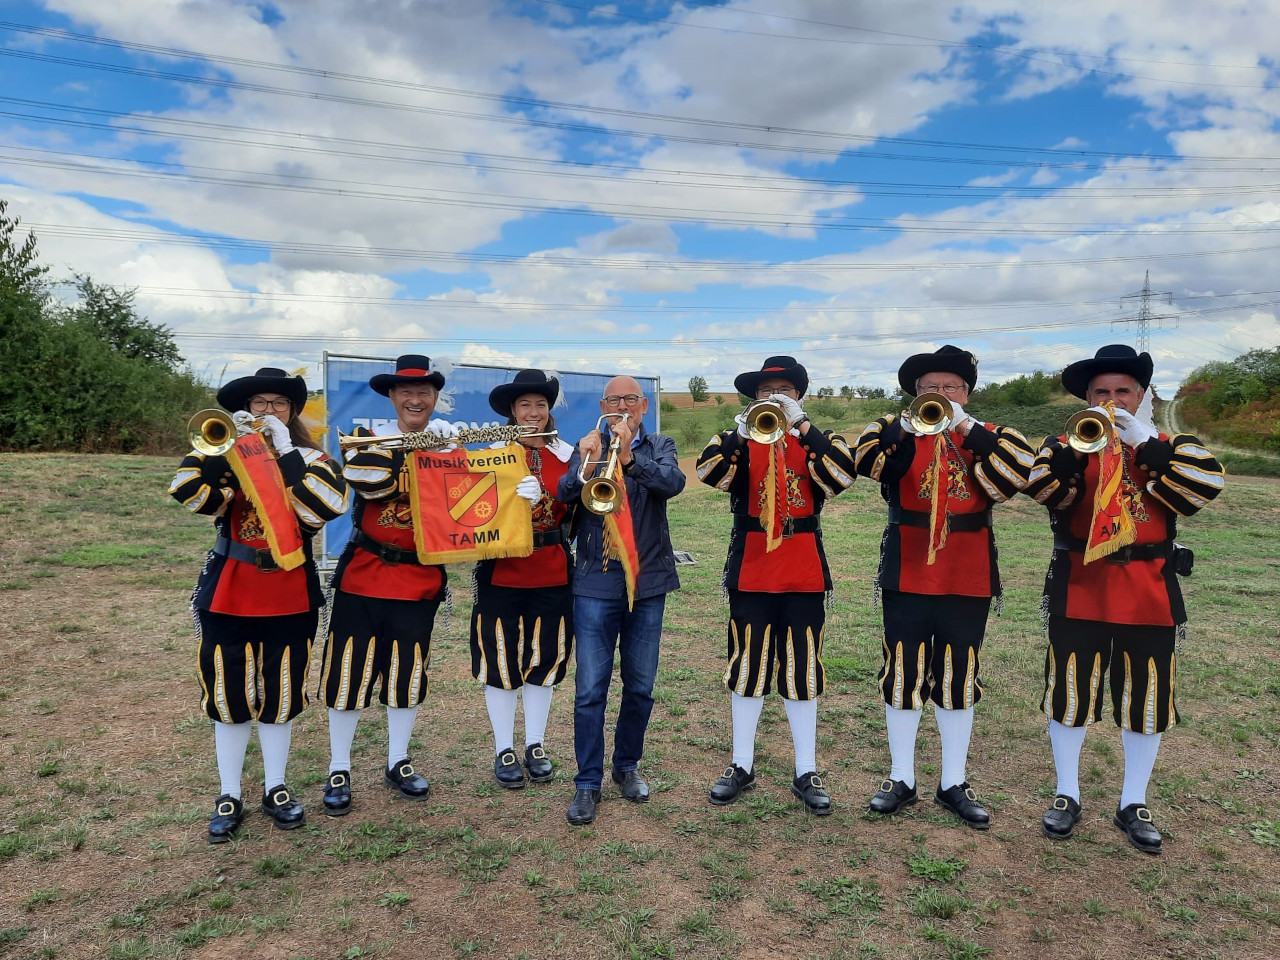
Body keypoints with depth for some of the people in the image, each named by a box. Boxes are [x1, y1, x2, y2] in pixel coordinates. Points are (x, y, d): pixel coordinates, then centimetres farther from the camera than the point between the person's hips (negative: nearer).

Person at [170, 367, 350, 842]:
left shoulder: (309, 458, 2)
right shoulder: (225, 455, 3)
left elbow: (326, 505, -20)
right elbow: (191, 494, -17)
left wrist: (285, 451, -18)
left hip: (291, 597, 0)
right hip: (229, 594, 0)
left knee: (280, 695, 11)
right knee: (229, 695, 8)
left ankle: (276, 789, 27)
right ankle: (229, 796, 23)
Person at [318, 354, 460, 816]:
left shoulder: (448, 442, 5)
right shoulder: (371, 437, -1)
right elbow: (366, 481, -22)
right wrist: (411, 441, -24)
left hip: (421, 578, 2)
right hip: (364, 574, -2)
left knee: (408, 672, 11)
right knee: (350, 671, 3)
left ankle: (397, 764, 28)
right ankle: (338, 771, 19)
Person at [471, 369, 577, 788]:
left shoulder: (566, 454, 5)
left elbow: (576, 512, 7)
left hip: (552, 572, 3)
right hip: (502, 572, -2)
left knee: (544, 658, 11)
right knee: (501, 660, 6)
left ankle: (535, 746, 28)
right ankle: (504, 751, 22)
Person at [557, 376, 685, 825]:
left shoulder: (659, 447, 7)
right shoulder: (588, 446, 5)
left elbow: (673, 482, -15)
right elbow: (565, 494, -12)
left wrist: (629, 457, -31)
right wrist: (586, 467, -32)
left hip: (648, 581, 2)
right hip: (596, 582, -1)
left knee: (640, 687, 12)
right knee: (590, 690, -2)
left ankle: (627, 765, 31)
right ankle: (587, 783, 11)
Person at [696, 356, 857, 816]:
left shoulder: (816, 440, 6)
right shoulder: (737, 440, 5)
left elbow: (842, 474, -15)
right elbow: (709, 473, -15)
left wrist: (801, 424, -21)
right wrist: (741, 434, -29)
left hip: (804, 572, 1)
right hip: (750, 570, 0)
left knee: (802, 670, 7)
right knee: (748, 666, 8)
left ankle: (806, 773, 19)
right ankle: (742, 766, 22)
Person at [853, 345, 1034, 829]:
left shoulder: (986, 437, 8)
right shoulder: (898, 433, 3)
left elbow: (1013, 473, -12)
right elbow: (869, 459, -17)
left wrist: (967, 426, -17)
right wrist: (909, 424, -28)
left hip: (968, 580, 1)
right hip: (907, 576, -1)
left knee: (958, 678, 10)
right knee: (903, 675, 6)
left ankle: (954, 783, 23)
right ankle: (901, 779, 21)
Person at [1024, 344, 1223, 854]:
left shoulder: (1170, 446, 6)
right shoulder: (1070, 444, 3)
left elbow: (1203, 485, -13)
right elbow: (1045, 490, -16)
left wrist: (1144, 441, -17)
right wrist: (1081, 443, -27)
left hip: (1149, 595, 1)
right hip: (1079, 590, -1)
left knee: (1146, 696, 9)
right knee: (1071, 691, 6)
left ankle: (1133, 804, 26)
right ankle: (1067, 796, 23)